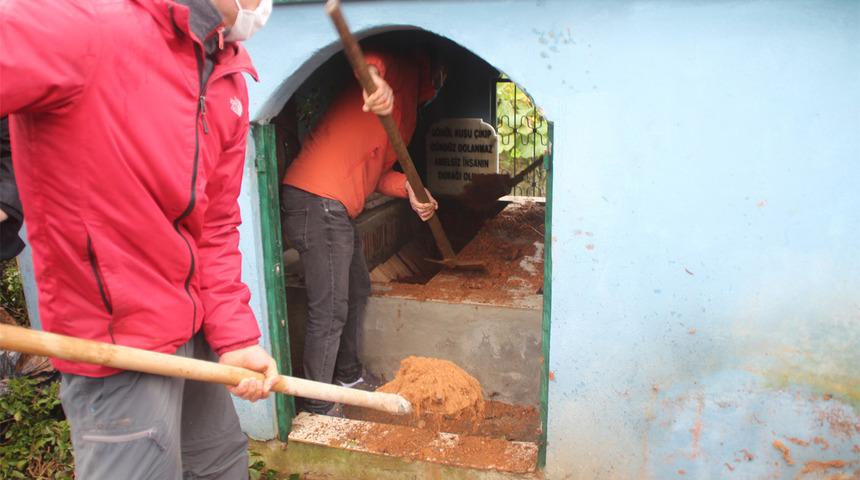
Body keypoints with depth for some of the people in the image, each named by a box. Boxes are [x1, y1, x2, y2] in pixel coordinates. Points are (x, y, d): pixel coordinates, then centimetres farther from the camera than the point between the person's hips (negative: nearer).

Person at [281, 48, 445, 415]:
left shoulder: (407, 109, 27)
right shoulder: (403, 72, 0)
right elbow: (367, 57, -24)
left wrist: (409, 189, 3)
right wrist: (373, 75, -46)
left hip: (337, 209, 11)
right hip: (317, 202, -11)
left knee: (357, 288, 24)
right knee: (330, 310, -6)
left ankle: (348, 374, 42)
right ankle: (319, 408, 7)